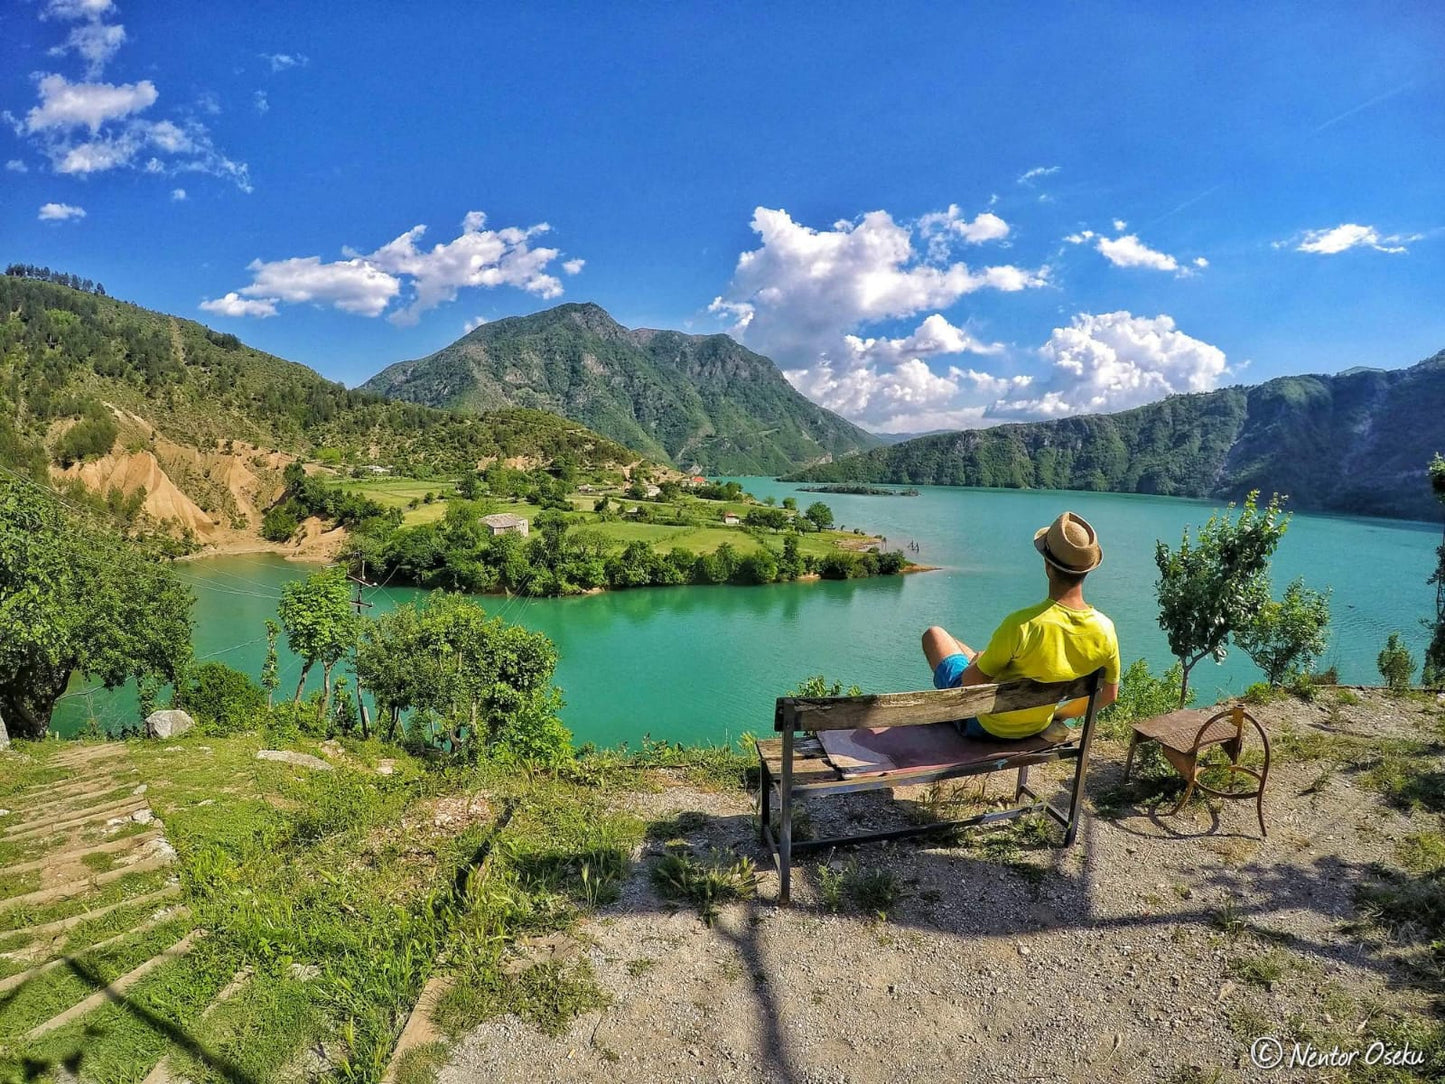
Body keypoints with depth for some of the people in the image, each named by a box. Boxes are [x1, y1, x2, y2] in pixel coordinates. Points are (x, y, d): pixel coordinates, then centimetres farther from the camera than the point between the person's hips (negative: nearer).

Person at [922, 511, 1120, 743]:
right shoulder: (1104, 630, -20)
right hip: (1036, 727, 6)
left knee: (934, 634, 17)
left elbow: (971, 682, -24)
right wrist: (1059, 715, 14)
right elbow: (1109, 694, -3)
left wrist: (979, 659, 0)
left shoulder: (1023, 624, -36)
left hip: (982, 724, -5)